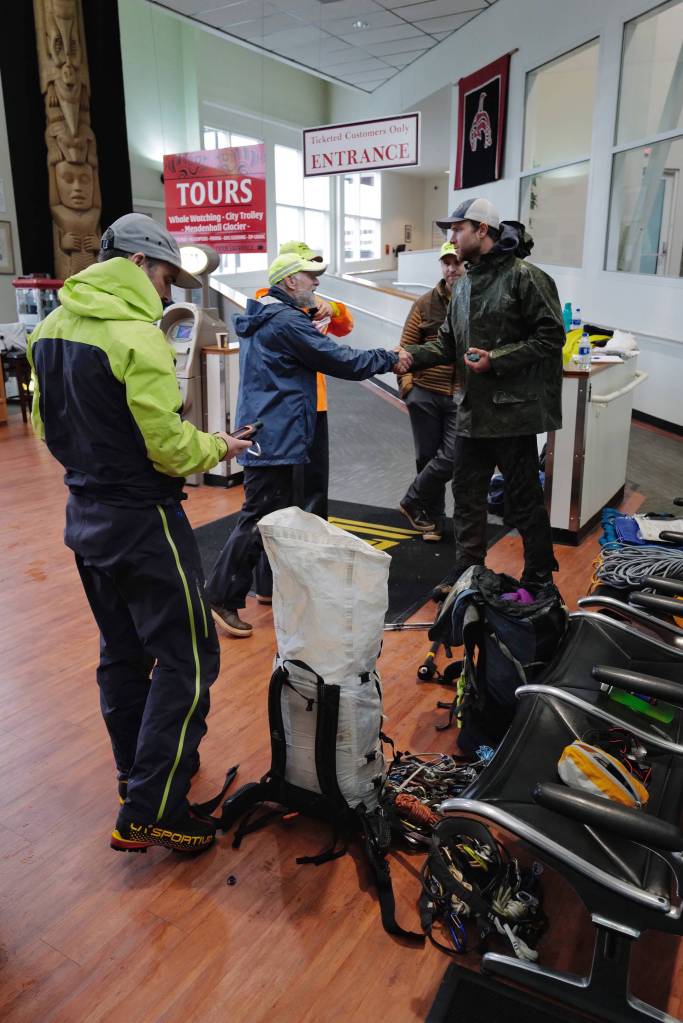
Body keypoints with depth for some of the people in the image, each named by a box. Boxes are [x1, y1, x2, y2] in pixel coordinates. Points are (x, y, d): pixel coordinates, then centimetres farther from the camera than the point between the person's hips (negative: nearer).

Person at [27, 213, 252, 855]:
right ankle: (149, 813, 7)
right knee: (185, 659, 1)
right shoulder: (136, 335, -20)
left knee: (122, 652, 20)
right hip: (143, 523, -9)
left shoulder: (52, 327, 7)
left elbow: (47, 423, 14)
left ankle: (137, 771, 37)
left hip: (85, 513, 9)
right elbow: (169, 446, -22)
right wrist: (217, 448, -4)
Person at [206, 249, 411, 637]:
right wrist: (390, 359, -4)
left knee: (288, 512, 17)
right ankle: (222, 598, 1)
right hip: (276, 439, -11)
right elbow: (341, 361, -15)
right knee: (259, 519, -6)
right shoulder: (288, 321, -16)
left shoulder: (263, 318, 16)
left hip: (273, 434, 11)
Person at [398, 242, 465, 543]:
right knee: (427, 458, 9)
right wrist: (406, 381, -3)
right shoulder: (426, 303, 3)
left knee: (451, 458, -9)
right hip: (425, 393, 2)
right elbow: (407, 346, 6)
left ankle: (412, 503, 16)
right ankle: (432, 519, 27)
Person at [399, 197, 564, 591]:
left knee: (523, 500, 3)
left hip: (512, 411, -8)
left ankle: (540, 581, 20)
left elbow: (550, 336, -14)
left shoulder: (524, 277, -10)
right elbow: (447, 343, 16)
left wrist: (496, 360, -20)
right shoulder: (465, 285, 15)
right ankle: (468, 575, 27)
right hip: (472, 412, 8)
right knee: (467, 496, 13)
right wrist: (413, 355, -2)